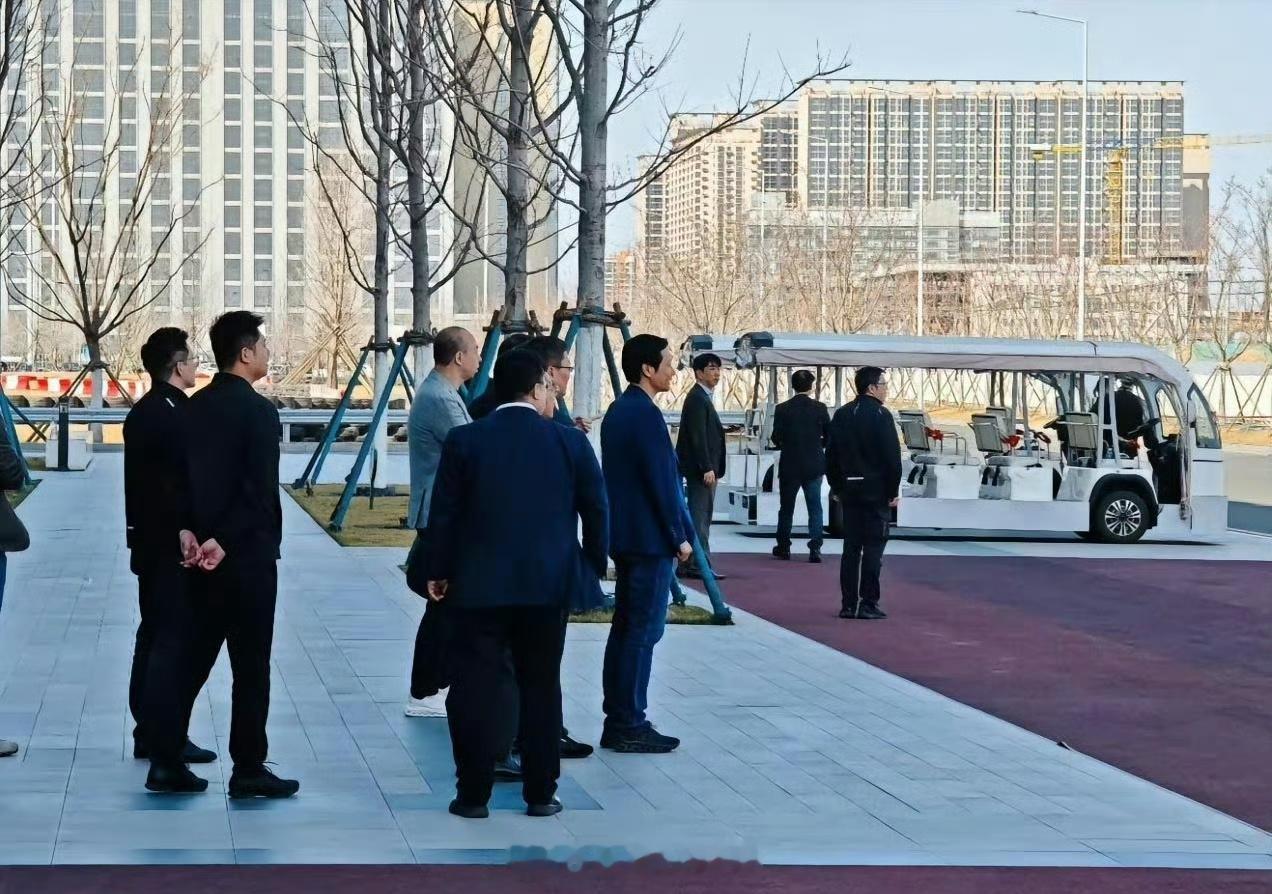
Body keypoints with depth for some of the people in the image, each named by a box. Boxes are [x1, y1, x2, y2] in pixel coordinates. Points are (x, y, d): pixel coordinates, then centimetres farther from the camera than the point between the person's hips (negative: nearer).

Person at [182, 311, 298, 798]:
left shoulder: (194, 408, 8)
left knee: (192, 660, 13)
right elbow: (260, 490, -19)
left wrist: (191, 532, 4)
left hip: (202, 551, 7)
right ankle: (248, 770, 3)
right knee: (251, 666, 0)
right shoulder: (258, 412, -13)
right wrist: (224, 540, -13)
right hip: (247, 555, -7)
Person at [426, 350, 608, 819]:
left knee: (474, 688, 4)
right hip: (548, 586, 1)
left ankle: (473, 794, 5)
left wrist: (438, 571, 10)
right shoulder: (571, 442, -3)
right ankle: (540, 793, 13)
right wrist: (594, 564, 17)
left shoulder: (465, 441, -5)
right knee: (541, 688, 10)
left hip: (479, 585, -1)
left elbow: (444, 512, -1)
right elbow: (595, 509, 3)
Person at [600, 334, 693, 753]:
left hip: (624, 536, 10)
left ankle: (617, 720, 16)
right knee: (644, 630, -6)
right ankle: (629, 725, -4)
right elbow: (662, 482, -18)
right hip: (651, 539, -10)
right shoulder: (645, 415, -17)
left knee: (625, 627, 12)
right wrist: (680, 536, -10)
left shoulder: (618, 411, 13)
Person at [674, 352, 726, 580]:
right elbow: (697, 436, -19)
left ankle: (696, 563, 14)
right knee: (700, 515, -9)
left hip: (705, 468, 10)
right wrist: (707, 468, -21)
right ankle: (698, 565, -9)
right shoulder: (697, 399, -12)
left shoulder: (703, 398, 19)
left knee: (701, 516, 11)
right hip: (701, 467, -10)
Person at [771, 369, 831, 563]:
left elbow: (776, 438, -7)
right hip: (814, 466, 0)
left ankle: (783, 547, 21)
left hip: (789, 465, 0)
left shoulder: (782, 409, -8)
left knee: (786, 508, 13)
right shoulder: (820, 408, -6)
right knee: (815, 508, 4)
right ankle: (815, 548, -5)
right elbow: (829, 436, -2)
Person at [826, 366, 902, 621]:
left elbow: (831, 454, 11)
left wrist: (837, 487, 17)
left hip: (850, 489, 6)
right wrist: (893, 491, -6)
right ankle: (868, 604, -4)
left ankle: (848, 603, 9)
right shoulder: (880, 415, -12)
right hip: (876, 491, -6)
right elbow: (892, 457, -14)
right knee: (873, 548, -2)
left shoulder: (842, 414, 8)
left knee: (851, 547, 10)